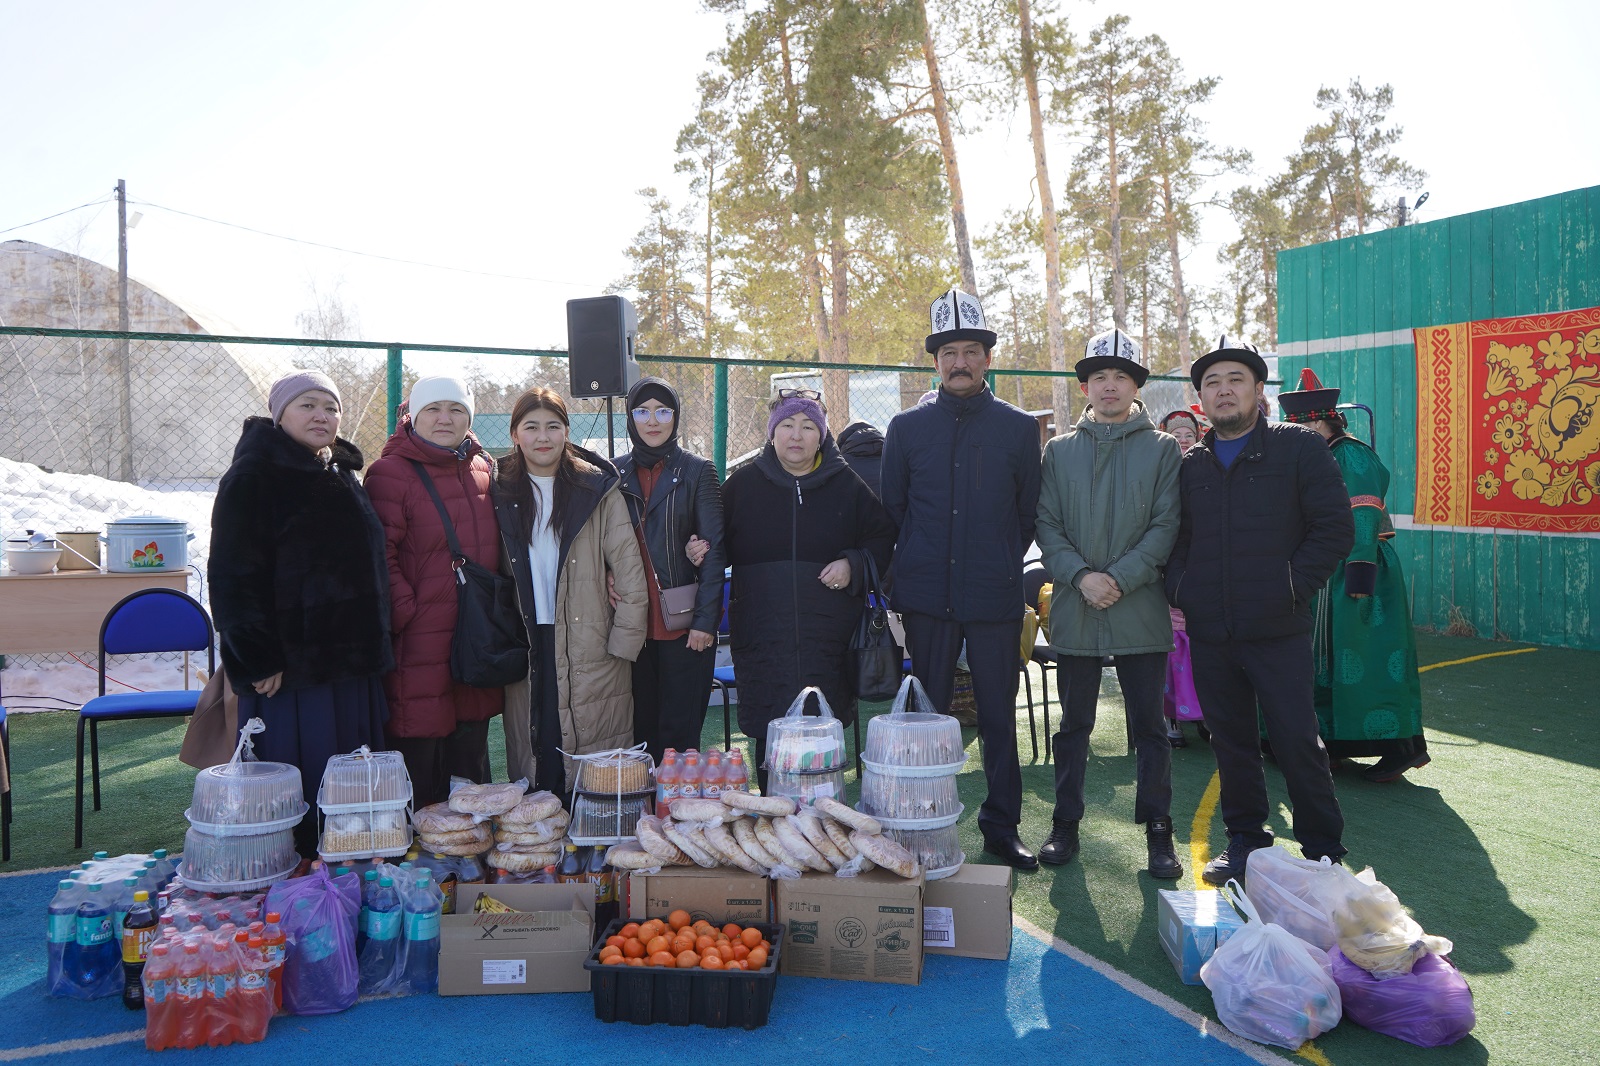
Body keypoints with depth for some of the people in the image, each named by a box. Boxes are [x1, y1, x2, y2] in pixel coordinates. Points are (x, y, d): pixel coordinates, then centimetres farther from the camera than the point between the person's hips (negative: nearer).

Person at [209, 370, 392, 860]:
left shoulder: (343, 476, 16)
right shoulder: (253, 478, -8)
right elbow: (235, 577, -14)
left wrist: (372, 649, 18)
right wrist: (260, 660, -18)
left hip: (351, 663, 8)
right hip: (289, 668, -7)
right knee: (298, 790, -2)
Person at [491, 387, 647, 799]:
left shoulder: (597, 488, 1)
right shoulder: (500, 491, 9)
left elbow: (630, 570, -1)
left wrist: (623, 642, -6)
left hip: (591, 650, -2)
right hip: (525, 648, 2)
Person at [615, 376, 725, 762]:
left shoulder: (697, 472, 2)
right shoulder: (616, 474, 10)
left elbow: (714, 549, -3)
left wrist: (705, 619, -10)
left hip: (683, 624, -3)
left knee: (680, 732, 1)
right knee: (639, 729, 7)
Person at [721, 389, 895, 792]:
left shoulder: (847, 485, 8)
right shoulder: (742, 484, 9)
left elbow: (882, 539, 14)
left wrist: (854, 565, -4)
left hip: (829, 637, 0)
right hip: (762, 636, 0)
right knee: (770, 738, -1)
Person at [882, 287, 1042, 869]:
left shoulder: (1019, 428, 5)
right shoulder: (907, 428, 7)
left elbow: (1029, 514, 9)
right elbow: (891, 510, 11)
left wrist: (1000, 566, 6)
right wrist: (914, 570, 8)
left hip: (995, 597, 0)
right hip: (928, 598, 1)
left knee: (998, 716, 6)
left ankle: (1002, 827, 19)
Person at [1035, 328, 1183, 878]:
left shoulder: (1162, 449, 4)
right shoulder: (1060, 450, 8)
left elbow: (1166, 524, -3)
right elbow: (1046, 524, 3)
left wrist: (1121, 578, -14)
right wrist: (1081, 575, -12)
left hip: (1141, 610, -1)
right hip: (1074, 609, 2)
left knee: (1149, 725, 6)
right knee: (1074, 724, 11)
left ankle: (1158, 829, 17)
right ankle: (1065, 823, 21)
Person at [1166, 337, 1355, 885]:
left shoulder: (1299, 448, 1)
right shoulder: (1190, 464, 13)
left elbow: (1335, 528, -2)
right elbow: (1176, 539, 20)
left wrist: (1292, 587, -10)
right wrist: (1177, 594, 4)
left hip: (1278, 631, -4)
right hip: (1208, 633, 4)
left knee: (1297, 741, 0)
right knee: (1230, 741, 12)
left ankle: (1323, 850, 16)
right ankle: (1244, 839, 26)